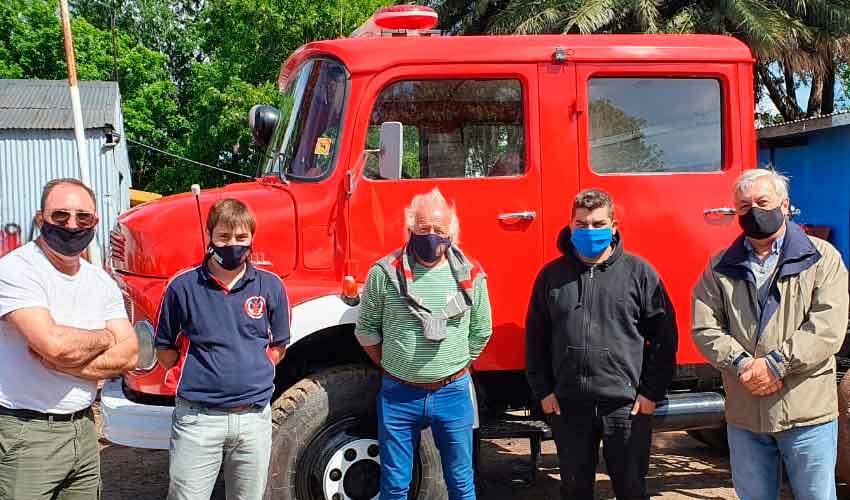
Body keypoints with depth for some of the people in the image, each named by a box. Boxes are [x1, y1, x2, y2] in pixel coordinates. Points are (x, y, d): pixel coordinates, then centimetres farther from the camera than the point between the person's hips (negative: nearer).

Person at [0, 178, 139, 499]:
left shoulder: (102, 282, 7)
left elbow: (128, 356, -1)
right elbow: (55, 344, -26)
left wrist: (60, 364, -15)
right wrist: (106, 337, -6)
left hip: (83, 428, 6)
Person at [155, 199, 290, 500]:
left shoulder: (270, 286, 2)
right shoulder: (184, 286, -2)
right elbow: (164, 349, 9)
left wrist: (253, 372, 6)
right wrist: (195, 377, 3)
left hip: (254, 417, 2)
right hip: (197, 418, -2)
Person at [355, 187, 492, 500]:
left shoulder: (471, 275, -2)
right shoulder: (385, 273, -6)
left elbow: (481, 332, 9)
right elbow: (366, 327, 3)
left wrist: (456, 367, 7)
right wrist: (391, 367, 5)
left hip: (453, 393, 1)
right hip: (398, 395, -1)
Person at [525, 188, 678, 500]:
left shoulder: (638, 272, 0)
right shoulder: (552, 275, 6)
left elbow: (664, 335, 1)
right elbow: (536, 337, 10)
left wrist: (652, 391, -4)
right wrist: (542, 390, 4)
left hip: (627, 405, -2)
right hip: (567, 405, 2)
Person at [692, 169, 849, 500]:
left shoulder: (821, 257, 1)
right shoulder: (721, 268, 10)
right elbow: (704, 328, 1)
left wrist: (775, 363, -18)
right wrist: (742, 365, -15)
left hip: (807, 412, -3)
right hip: (744, 415, 3)